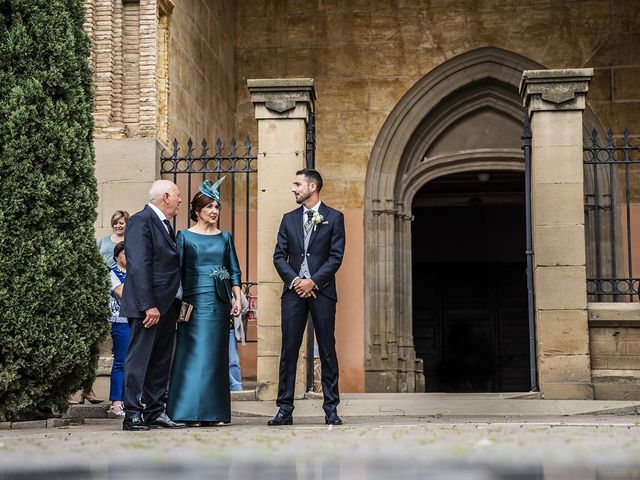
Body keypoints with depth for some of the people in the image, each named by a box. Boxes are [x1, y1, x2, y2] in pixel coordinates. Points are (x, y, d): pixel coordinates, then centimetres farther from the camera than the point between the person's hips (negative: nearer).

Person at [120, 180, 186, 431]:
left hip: (167, 306, 9)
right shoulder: (141, 221, -10)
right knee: (139, 361, -5)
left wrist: (177, 304, 13)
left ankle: (155, 412, 17)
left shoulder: (164, 224, 19)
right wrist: (149, 305, -23)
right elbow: (139, 266, -18)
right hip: (148, 306, -9)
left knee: (161, 363, 11)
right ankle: (132, 415, -1)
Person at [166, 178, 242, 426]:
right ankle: (188, 411, -4)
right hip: (194, 301, -3)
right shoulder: (185, 236, 4)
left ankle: (213, 412, 7)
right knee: (192, 354, -7)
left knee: (216, 356, 3)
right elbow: (177, 271, 1)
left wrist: (237, 299, 3)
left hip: (220, 303, 3)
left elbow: (234, 272, 14)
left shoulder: (225, 237, 13)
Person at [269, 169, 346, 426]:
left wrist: (313, 281, -11)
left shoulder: (334, 218, 5)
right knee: (289, 349, -1)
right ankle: (285, 409, 2)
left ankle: (331, 408, 6)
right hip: (294, 290, 3)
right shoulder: (289, 219, 14)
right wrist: (294, 280, -7)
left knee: (327, 351, 1)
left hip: (321, 290, -2)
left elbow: (336, 257, -2)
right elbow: (279, 256, 9)